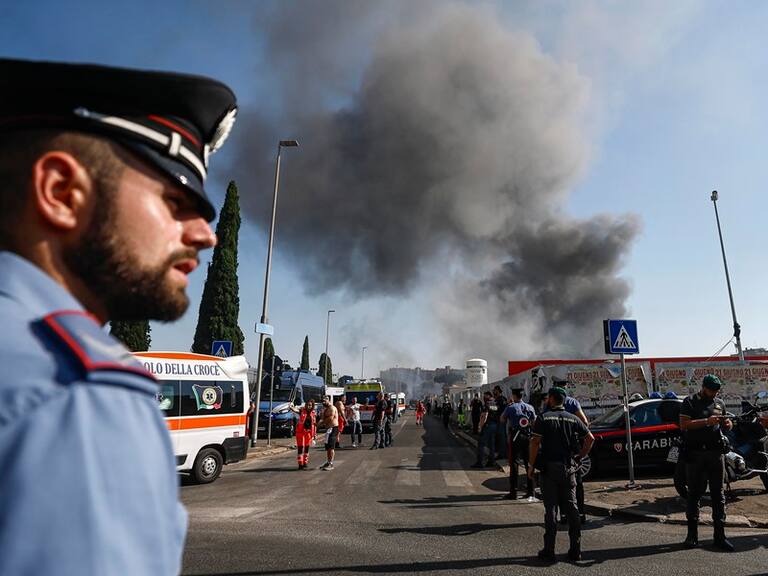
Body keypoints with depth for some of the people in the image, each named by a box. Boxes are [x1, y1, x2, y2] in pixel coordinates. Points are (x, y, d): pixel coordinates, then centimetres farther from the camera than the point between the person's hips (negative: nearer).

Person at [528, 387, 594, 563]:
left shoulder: (543, 418, -5)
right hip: (569, 468, 3)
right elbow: (590, 438, 2)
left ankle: (549, 550, 5)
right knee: (571, 507, 10)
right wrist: (580, 457, 10)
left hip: (550, 468, -3)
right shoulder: (573, 419, 5)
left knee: (551, 508, 2)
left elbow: (535, 443, -12)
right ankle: (575, 550, 13)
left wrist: (531, 465, -6)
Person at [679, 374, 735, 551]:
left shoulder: (719, 403, 13)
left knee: (718, 494, 7)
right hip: (695, 453, -4)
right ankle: (692, 534, 11)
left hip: (716, 452, 4)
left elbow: (726, 425, 22)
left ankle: (720, 536, 14)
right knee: (694, 493, 3)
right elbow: (683, 425, -12)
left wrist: (728, 424, -2)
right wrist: (707, 421, -22)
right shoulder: (690, 402, -3)